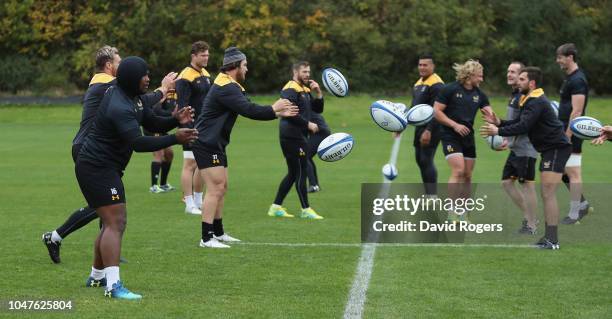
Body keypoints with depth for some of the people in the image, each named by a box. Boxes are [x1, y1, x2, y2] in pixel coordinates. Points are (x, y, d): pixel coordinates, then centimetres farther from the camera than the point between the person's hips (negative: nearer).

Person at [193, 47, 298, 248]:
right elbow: (249, 110, -27)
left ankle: (218, 233, 26)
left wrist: (278, 113, 12)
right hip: (206, 144, -11)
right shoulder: (226, 88, -19)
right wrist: (274, 109, -13)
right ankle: (206, 238, -14)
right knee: (215, 189, -13)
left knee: (221, 187, 17)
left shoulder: (231, 86, 15)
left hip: (215, 144, 11)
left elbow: (249, 109, 17)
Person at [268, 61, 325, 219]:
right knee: (301, 173, -5)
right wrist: (308, 124, -19)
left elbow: (318, 109, 18)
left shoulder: (305, 90, 18)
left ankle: (276, 207, 17)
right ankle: (305, 210, 0)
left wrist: (318, 92, 3)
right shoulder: (291, 90, -12)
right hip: (292, 137, -10)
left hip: (299, 137, 10)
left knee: (293, 173, 12)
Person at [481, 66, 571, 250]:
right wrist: (499, 123, 4)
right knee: (546, 194, 13)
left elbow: (523, 127, -28)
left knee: (548, 193, -14)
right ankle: (550, 237, 17)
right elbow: (520, 123, 17)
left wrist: (498, 131, -24)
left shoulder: (537, 102, -18)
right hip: (549, 149, 11)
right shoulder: (531, 100, 17)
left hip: (556, 148, -11)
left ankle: (551, 240, -16)